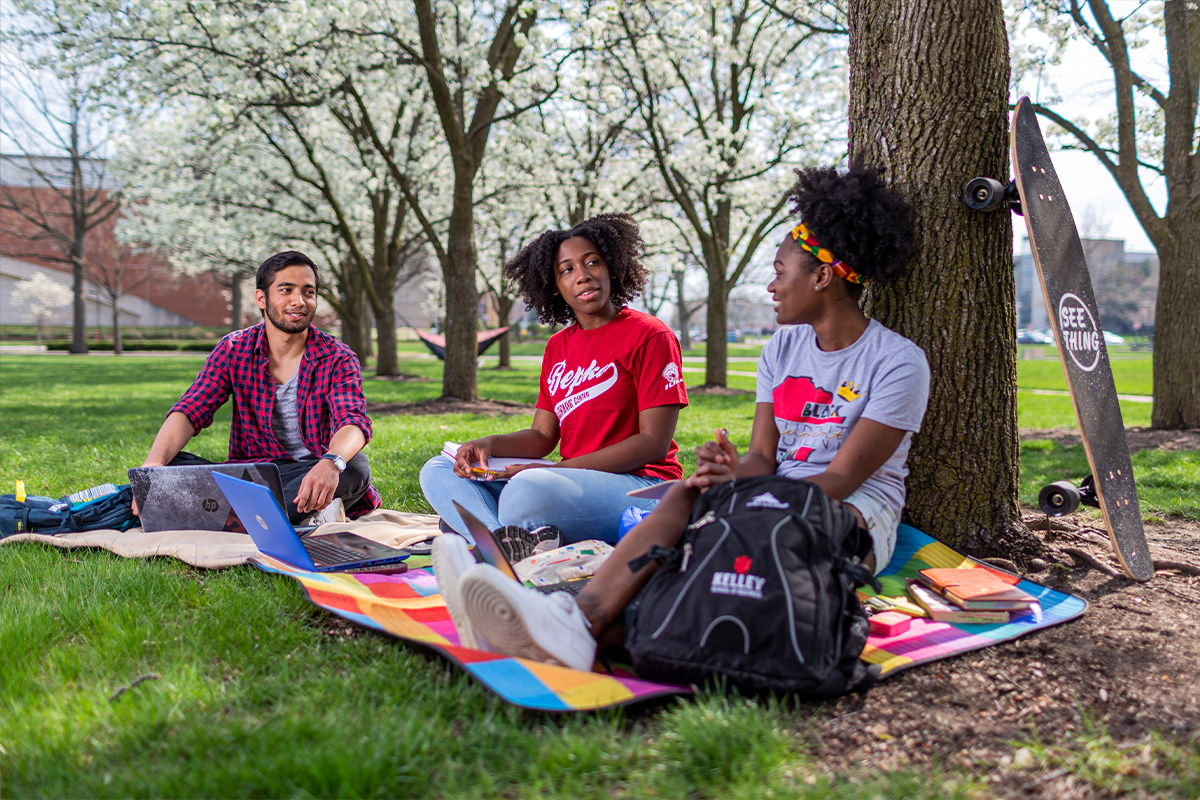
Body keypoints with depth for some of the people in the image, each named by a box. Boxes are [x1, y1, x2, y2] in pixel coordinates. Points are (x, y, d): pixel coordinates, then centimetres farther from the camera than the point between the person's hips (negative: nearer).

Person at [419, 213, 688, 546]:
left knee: (531, 489, -39)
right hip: (571, 481, 8)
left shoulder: (649, 335, -5)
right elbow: (542, 435, 14)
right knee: (438, 471, -3)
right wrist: (488, 445, -8)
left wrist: (559, 469, -17)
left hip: (640, 487, -8)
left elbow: (654, 443, -11)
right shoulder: (557, 346, 16)